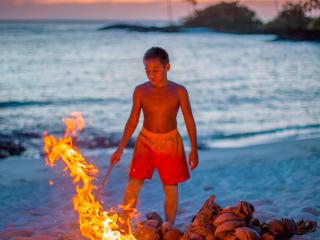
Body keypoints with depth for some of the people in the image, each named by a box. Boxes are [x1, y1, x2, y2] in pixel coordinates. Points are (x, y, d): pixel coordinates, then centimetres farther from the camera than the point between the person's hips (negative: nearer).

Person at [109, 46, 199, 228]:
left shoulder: (179, 91, -6)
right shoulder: (140, 91, -3)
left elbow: (189, 120, -1)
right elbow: (133, 120, 3)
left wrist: (194, 150, -3)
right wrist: (121, 148, 0)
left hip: (170, 143, -1)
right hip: (145, 141, 1)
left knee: (171, 189, 6)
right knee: (132, 186, -6)